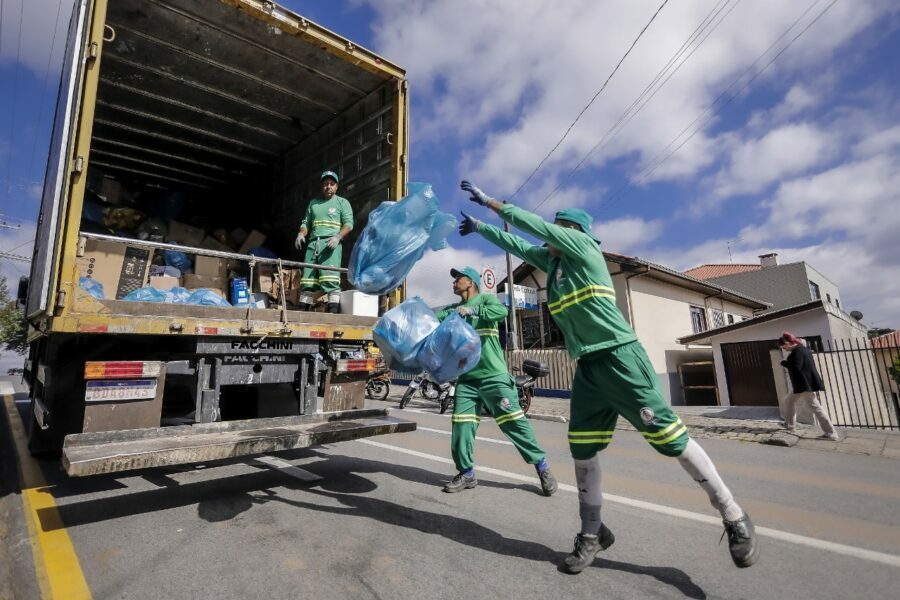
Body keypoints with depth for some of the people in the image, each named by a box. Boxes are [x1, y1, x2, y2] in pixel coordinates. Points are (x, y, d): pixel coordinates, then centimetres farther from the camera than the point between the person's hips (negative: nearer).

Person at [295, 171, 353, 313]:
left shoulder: (342, 202, 12)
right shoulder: (313, 203, 26)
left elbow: (349, 223, 0)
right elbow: (306, 223, 25)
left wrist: (338, 236, -18)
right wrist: (301, 234, 3)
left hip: (331, 244, -5)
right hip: (313, 243, 5)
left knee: (330, 278, -18)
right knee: (307, 278, 2)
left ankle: (334, 310, -21)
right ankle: (303, 310, 5)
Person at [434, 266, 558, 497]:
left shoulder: (485, 299, 1)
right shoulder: (452, 310, 17)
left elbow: (502, 311, -20)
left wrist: (472, 311, -24)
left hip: (493, 376, -5)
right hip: (466, 379, 5)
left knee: (513, 422, -2)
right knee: (461, 425, 2)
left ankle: (542, 467, 12)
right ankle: (466, 473, 17)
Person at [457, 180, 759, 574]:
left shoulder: (583, 245, -1)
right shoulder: (552, 259, 18)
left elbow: (531, 223, -5)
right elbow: (514, 243, 26)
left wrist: (489, 202, 3)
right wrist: (478, 227, 32)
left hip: (620, 356, -7)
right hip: (587, 366, 8)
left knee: (670, 437, -4)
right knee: (582, 451, 7)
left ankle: (735, 519, 16)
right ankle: (592, 534, 22)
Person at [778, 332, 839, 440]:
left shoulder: (797, 351, -18)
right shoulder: (802, 349, 14)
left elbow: (796, 367, -26)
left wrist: (784, 363, -11)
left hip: (806, 384, -11)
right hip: (804, 384, 11)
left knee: (816, 407, -4)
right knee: (789, 400, 18)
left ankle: (831, 433, 4)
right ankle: (789, 426, 25)